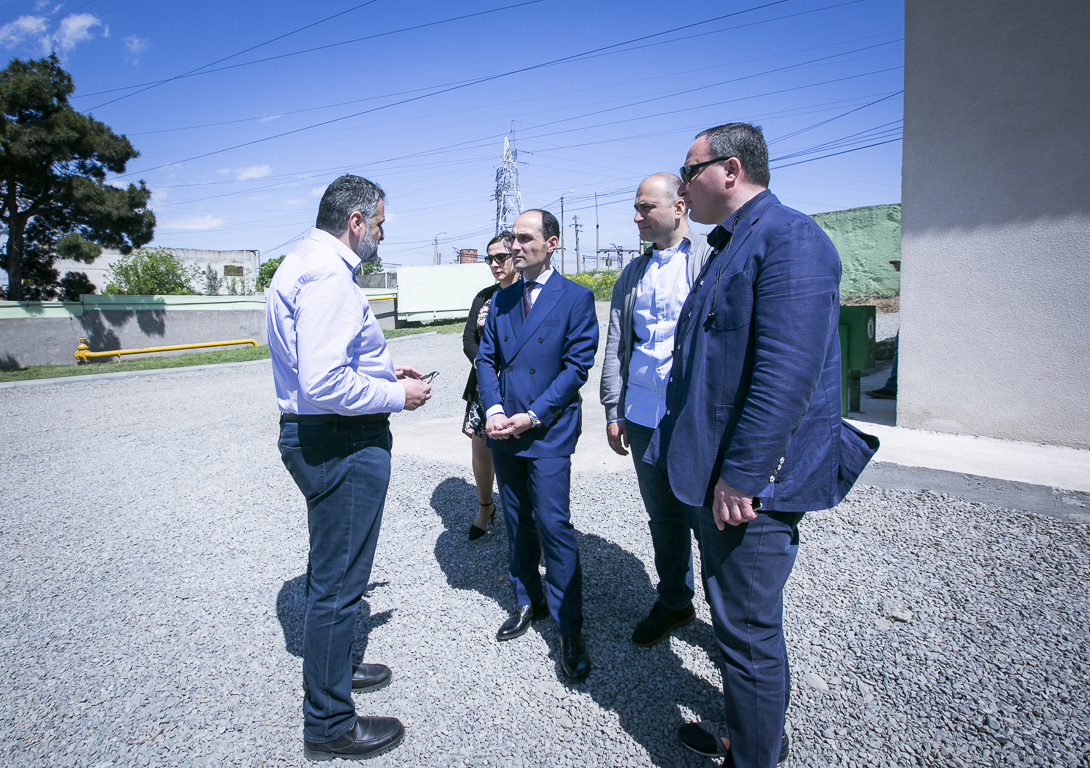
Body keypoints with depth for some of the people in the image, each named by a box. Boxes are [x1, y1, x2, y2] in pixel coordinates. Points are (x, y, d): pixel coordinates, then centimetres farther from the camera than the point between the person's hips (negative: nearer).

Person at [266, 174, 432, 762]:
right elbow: (325, 385, -30)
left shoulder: (302, 263, 14)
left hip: (313, 435, 11)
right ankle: (329, 725, 22)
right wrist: (396, 395, -17)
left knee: (329, 571, 26)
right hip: (341, 444, -11)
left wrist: (382, 370, 18)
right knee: (337, 581, 3)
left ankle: (329, 668, 48)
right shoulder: (329, 275, -21)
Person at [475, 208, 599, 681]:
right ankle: (528, 601, 34)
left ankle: (570, 629, 9)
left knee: (553, 526, -5)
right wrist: (493, 410, -8)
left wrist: (533, 416, -16)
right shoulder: (501, 300, 12)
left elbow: (577, 365, -10)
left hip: (548, 432, -5)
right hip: (503, 431, 6)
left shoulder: (576, 298, -4)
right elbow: (486, 359, 9)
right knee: (517, 524, 15)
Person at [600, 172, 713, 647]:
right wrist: (614, 412, 10)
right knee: (663, 517, 16)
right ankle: (674, 604, 35)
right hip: (645, 417, 5)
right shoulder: (631, 276, 14)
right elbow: (616, 348, 15)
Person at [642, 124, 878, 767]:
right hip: (719, 474, 10)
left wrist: (741, 474, -23)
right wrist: (698, 457, 20)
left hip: (753, 482, -10)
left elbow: (788, 373, -25)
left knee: (748, 630, 3)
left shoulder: (789, 237, -15)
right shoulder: (732, 246, 16)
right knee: (737, 617, 22)